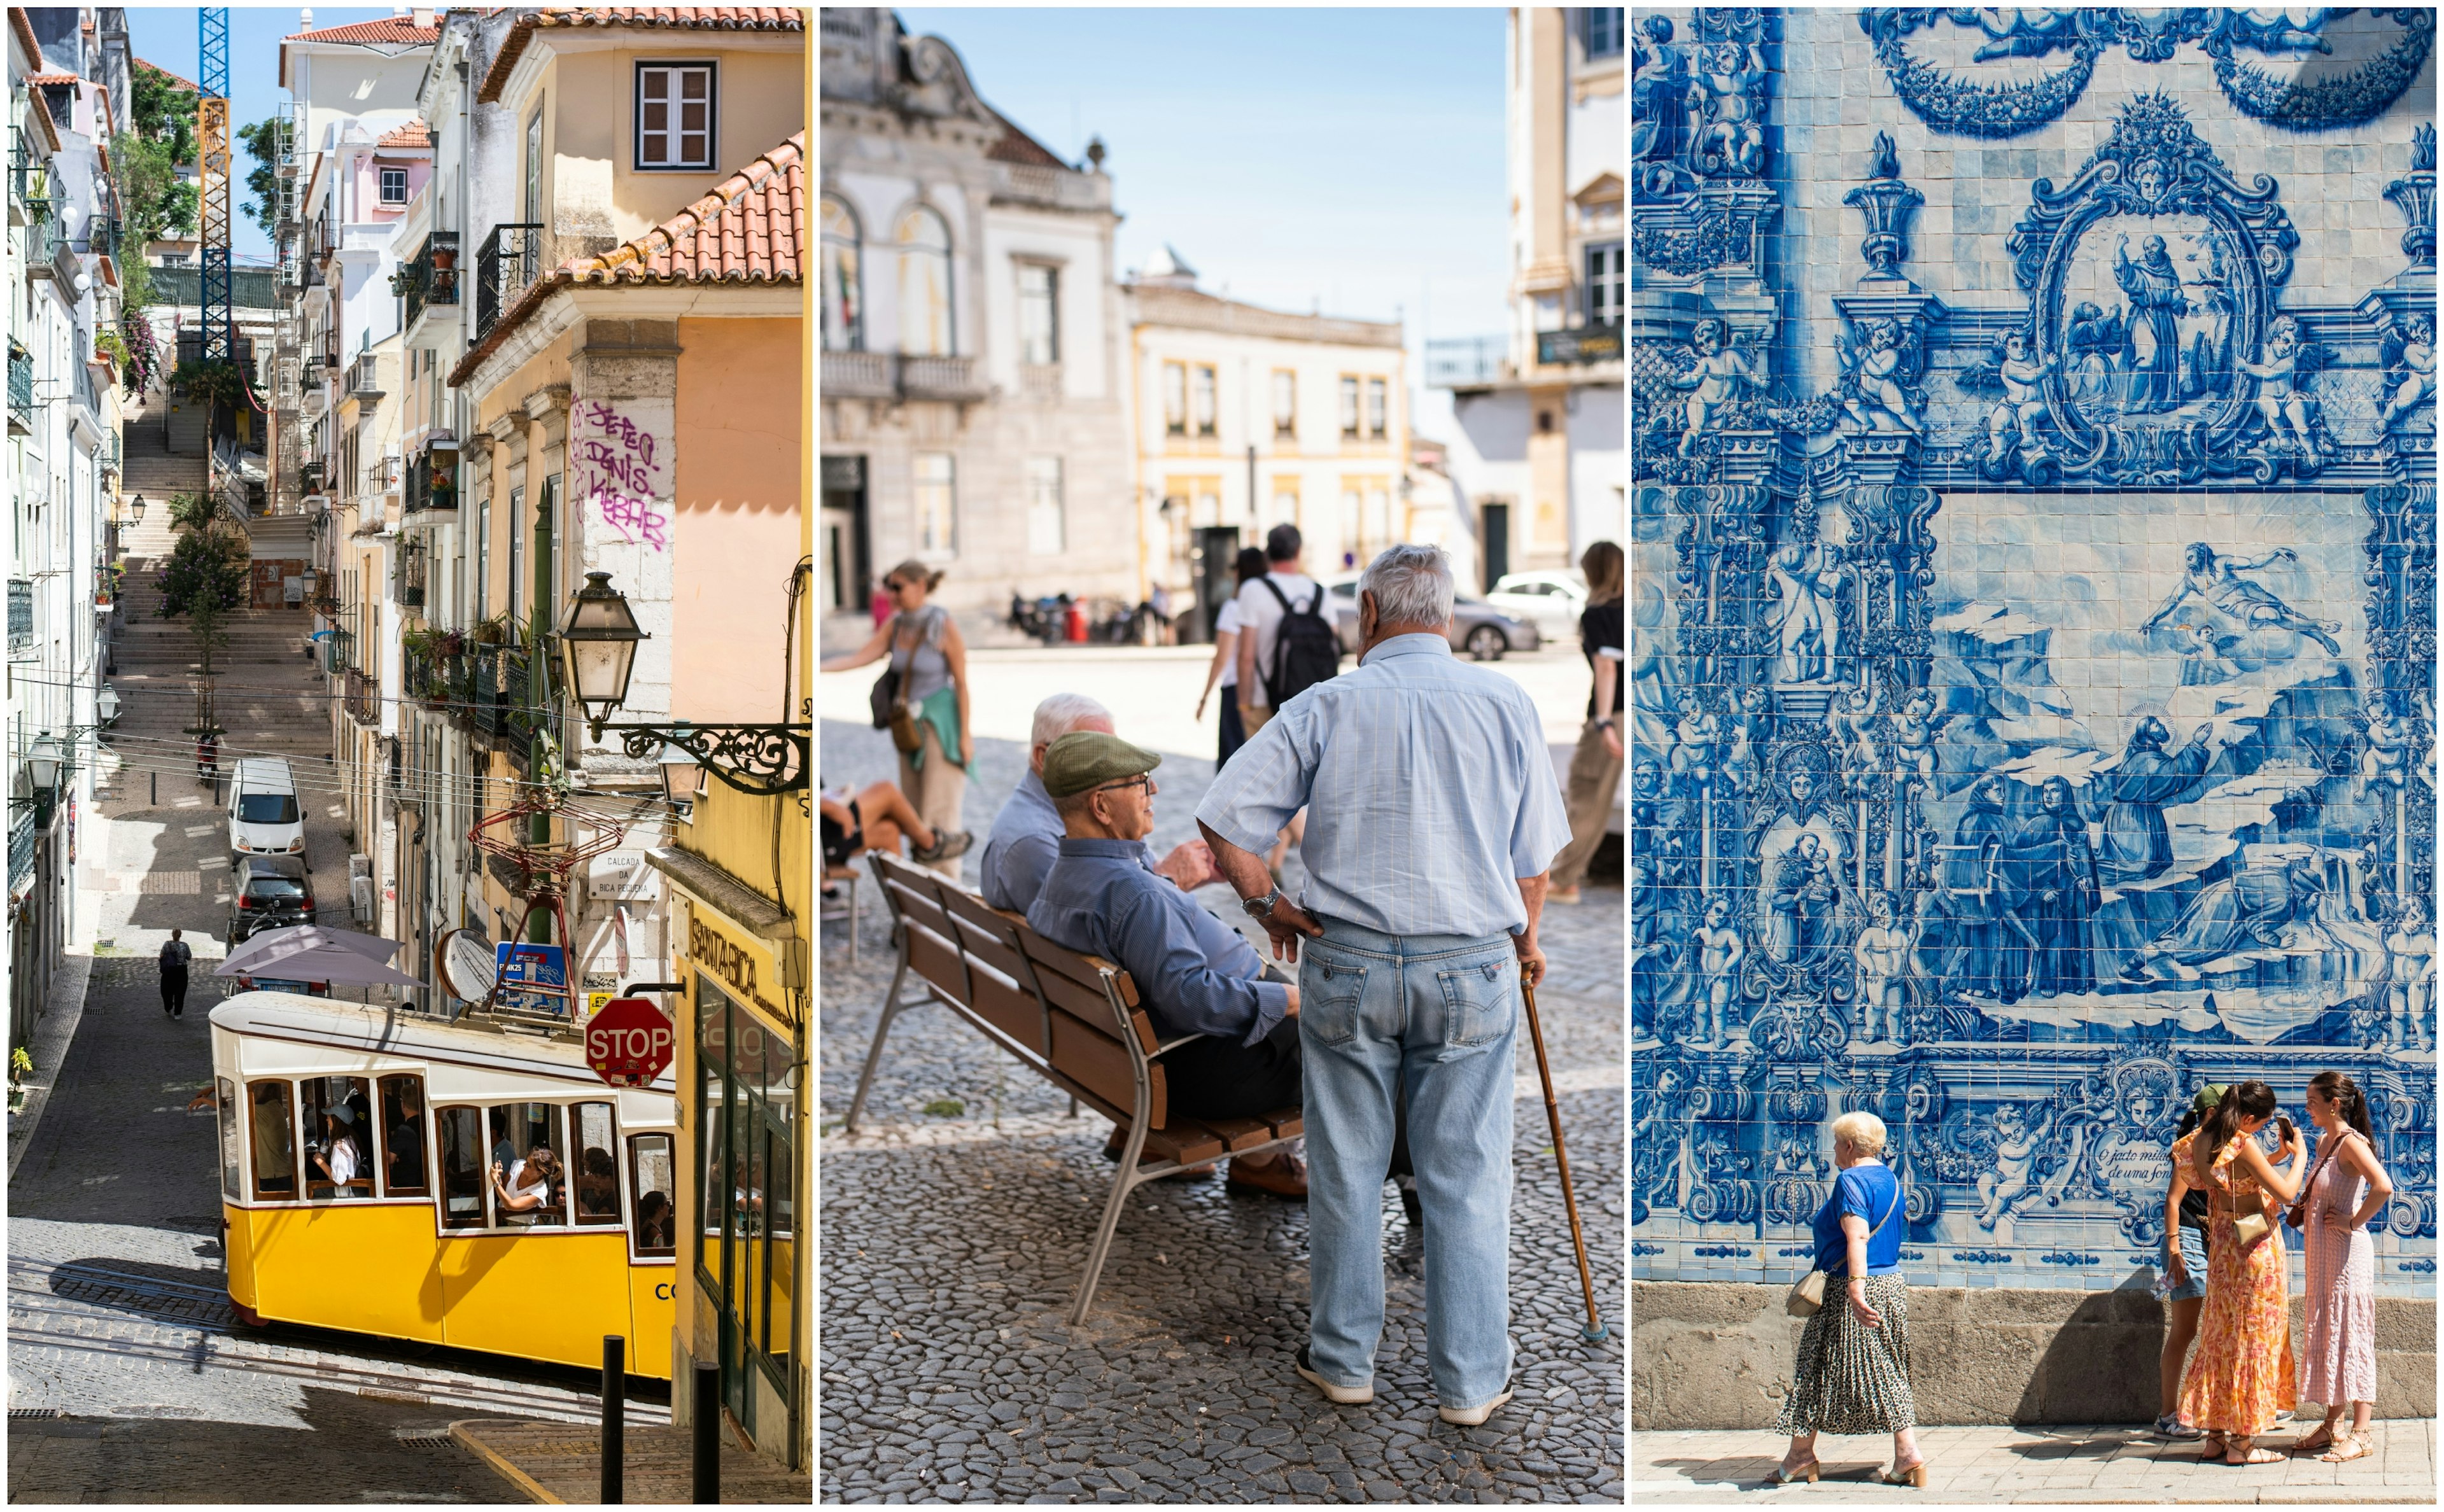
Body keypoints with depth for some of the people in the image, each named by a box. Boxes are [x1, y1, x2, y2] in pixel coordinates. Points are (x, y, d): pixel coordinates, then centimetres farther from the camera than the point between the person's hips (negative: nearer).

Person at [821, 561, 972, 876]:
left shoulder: (945, 626, -14)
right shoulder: (896, 626, 3)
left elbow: (962, 682, -12)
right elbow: (859, 658, -2)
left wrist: (966, 734, -14)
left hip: (943, 723, -7)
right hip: (912, 725, 7)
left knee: (938, 810, -7)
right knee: (915, 811, 9)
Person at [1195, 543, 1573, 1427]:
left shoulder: (1328, 706, -4)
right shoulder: (1506, 704, -1)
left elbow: (1225, 817, -8)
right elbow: (1534, 856, 3)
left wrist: (1267, 907, 7)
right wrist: (1525, 940, 20)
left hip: (1346, 965, 0)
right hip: (1472, 966, 0)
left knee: (1346, 1170, 12)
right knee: (1466, 1178, 7)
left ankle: (1344, 1359, 22)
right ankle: (1471, 1378, 13)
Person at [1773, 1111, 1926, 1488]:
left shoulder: (1851, 1180, -15)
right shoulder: (1890, 1180, 13)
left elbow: (1857, 1236, -27)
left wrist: (1855, 1291, -35)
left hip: (1854, 1287, -8)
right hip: (1891, 1283, 8)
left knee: (1818, 1368, 4)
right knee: (1887, 1371, 10)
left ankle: (1801, 1454, 11)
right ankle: (1907, 1455, 1)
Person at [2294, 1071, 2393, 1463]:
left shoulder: (2351, 1142, -15)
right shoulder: (2324, 1141, 12)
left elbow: (2383, 1187, -31)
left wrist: (2354, 1222, -21)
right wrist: (2305, 1211, 11)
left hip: (2347, 1250, -10)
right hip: (2321, 1251, 10)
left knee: (2350, 1335, -6)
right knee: (2326, 1333, 13)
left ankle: (2361, 1434, -1)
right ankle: (2332, 1426, 20)